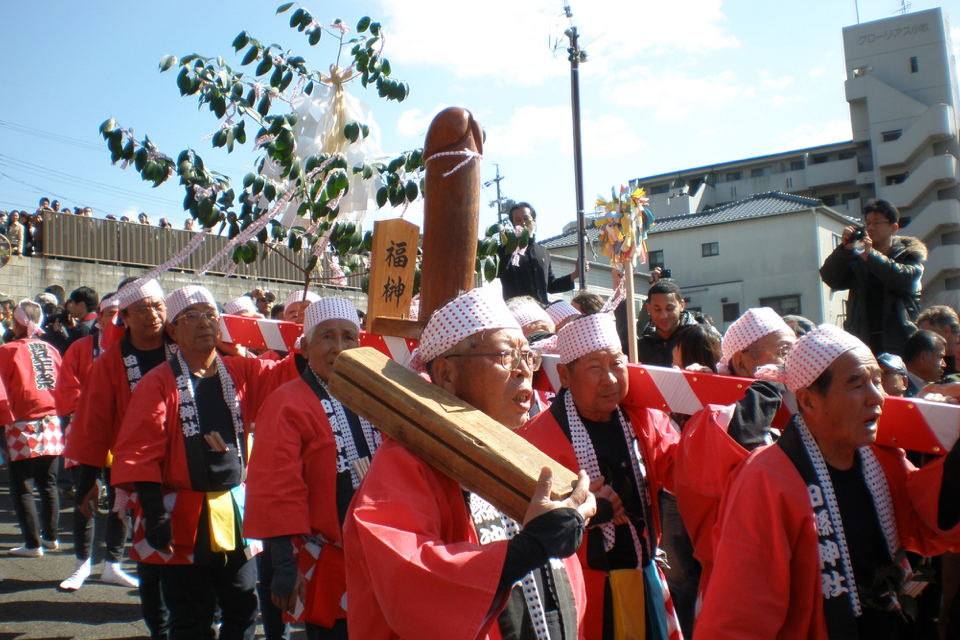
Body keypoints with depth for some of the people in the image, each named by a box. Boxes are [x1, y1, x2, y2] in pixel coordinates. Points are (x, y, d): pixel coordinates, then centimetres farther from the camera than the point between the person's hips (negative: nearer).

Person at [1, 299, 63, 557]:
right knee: (48, 483, 16)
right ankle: (51, 536, 23)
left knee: (21, 487, 2)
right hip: (51, 426, 5)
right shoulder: (51, 350, 7)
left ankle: (33, 543, 3)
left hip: (24, 429, -5)